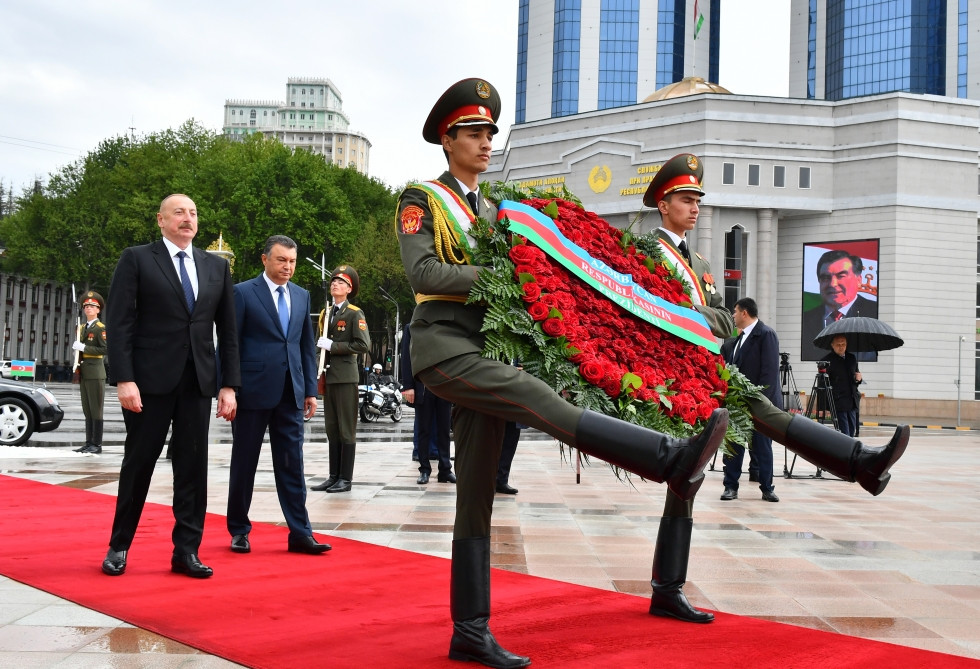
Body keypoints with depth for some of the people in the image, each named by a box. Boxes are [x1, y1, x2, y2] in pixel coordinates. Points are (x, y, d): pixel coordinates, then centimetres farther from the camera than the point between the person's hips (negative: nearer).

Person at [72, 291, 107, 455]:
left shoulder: (100, 328, -5)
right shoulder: (82, 327, 18)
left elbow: (105, 349, -15)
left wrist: (84, 347, -18)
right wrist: (76, 346, 6)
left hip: (95, 373, -8)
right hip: (83, 374, 8)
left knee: (96, 410, -5)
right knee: (87, 410, 9)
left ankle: (96, 445, -4)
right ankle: (89, 443, 12)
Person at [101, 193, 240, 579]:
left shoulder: (217, 267, 12)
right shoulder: (136, 259, 1)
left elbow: (227, 331, 11)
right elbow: (119, 323, -5)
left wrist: (229, 385, 4)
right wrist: (124, 379, -14)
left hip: (198, 382, 3)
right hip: (151, 380, -3)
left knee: (193, 468, 4)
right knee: (138, 464, 5)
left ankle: (186, 551, 12)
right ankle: (119, 547, 20)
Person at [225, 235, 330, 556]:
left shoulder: (302, 296, 12)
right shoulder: (243, 293, -3)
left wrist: (310, 390, 8)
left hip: (290, 393, 4)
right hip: (253, 391, -4)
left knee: (292, 465, 4)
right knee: (244, 464, 8)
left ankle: (300, 533, 6)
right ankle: (239, 530, 21)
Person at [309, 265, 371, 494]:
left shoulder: (354, 313, -4)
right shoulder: (326, 313, 17)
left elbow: (363, 345, -14)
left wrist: (333, 346, -15)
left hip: (346, 377, -7)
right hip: (328, 377, 7)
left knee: (346, 430, -2)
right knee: (331, 429, 8)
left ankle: (346, 479, 2)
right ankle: (333, 476, 13)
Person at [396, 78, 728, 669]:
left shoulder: (492, 210, 23)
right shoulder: (421, 199, 3)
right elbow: (421, 272, -11)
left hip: (483, 353, 7)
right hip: (444, 347, -7)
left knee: (477, 498, 4)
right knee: (541, 399, -28)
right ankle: (675, 461, -40)